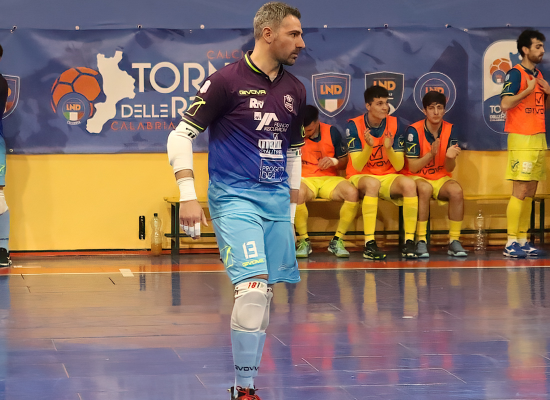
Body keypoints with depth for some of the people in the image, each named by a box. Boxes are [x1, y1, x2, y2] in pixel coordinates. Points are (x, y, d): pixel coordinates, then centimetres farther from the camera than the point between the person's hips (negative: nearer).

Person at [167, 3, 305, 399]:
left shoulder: (295, 90, 11)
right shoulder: (227, 81, -8)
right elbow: (181, 134, -6)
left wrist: (291, 210, 21)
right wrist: (188, 197, -14)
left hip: (276, 202, 6)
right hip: (234, 199, -6)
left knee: (266, 293, 4)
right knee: (252, 288, -19)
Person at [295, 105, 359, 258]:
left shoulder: (331, 132, 2)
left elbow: (345, 162, 9)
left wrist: (334, 161, -12)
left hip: (329, 179, 2)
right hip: (304, 179, -2)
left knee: (352, 193, -30)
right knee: (297, 194, -40)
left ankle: (337, 241, -14)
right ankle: (304, 241, -20)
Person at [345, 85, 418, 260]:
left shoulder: (394, 124, -3)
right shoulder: (354, 125, -11)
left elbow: (398, 166, -6)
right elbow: (357, 166, -16)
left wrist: (389, 148, -25)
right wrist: (369, 146, -33)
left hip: (388, 177, 3)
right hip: (360, 177, -3)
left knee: (409, 184, -28)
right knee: (372, 183, -37)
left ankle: (409, 242, -24)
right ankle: (369, 244, -37)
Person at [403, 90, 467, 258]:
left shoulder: (450, 130, -3)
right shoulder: (414, 131, -13)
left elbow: (449, 169, -3)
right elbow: (413, 168, -13)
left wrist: (450, 157, -27)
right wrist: (431, 154, -28)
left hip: (440, 179, 3)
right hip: (416, 178, -3)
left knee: (456, 190, -29)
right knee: (425, 188, -37)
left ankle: (454, 241, -21)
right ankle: (421, 241, -31)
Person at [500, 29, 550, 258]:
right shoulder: (515, 74, -9)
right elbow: (505, 104, -20)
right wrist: (528, 90, -16)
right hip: (522, 138, -8)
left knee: (530, 192, 7)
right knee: (520, 191, -9)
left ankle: (523, 240, 10)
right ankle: (511, 243, -7)